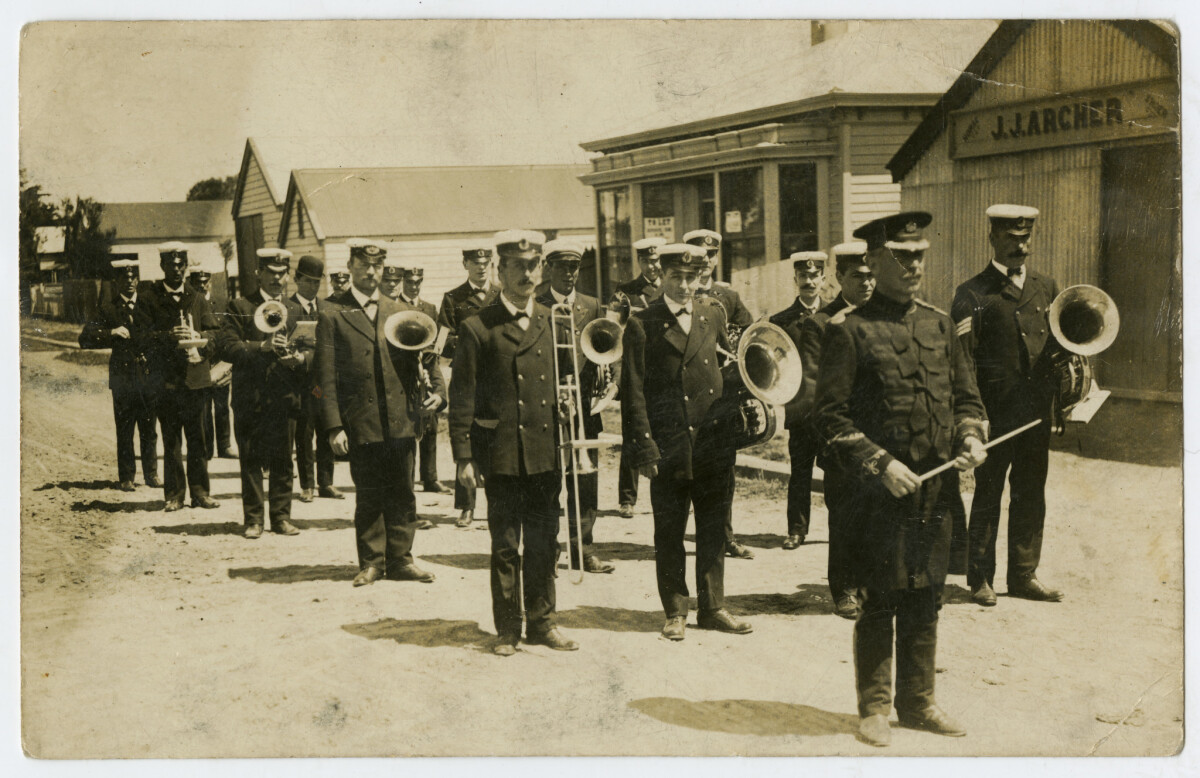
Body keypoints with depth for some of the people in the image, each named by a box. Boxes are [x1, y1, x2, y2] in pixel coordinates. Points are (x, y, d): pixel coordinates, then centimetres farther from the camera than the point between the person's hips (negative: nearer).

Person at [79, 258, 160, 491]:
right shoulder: (109, 307, 1)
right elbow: (85, 338, -6)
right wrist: (112, 333, -19)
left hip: (148, 375, 1)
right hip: (123, 377, -1)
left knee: (149, 430, 8)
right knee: (124, 431, 3)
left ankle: (151, 473, 20)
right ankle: (126, 477, 12)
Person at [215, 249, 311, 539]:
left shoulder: (295, 310, 16)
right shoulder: (240, 307, 4)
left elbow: (309, 348, 10)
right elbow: (226, 346, -7)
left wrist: (300, 357, -13)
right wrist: (261, 347, -19)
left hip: (285, 396, 3)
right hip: (251, 396, -3)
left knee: (283, 461, 4)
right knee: (251, 461, 1)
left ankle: (281, 517, 12)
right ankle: (253, 520, 7)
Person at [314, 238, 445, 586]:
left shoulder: (400, 312, 13)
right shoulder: (332, 315, 1)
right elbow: (326, 377, -3)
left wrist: (437, 387, -4)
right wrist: (333, 425, -9)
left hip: (401, 420, 3)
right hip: (361, 423, -3)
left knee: (402, 495, 7)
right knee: (368, 497, 4)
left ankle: (400, 560, 16)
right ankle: (371, 562, 16)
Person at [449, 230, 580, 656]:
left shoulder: (553, 323, 11)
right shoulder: (477, 328, -3)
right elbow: (461, 397, -4)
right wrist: (463, 456, -9)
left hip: (546, 454, 4)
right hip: (501, 455, -4)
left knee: (544, 541, 9)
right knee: (505, 545, 3)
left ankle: (541, 621, 20)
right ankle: (507, 628, 13)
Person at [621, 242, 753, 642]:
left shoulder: (713, 316, 8)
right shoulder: (642, 325, -4)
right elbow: (634, 394, -6)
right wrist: (644, 451, -11)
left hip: (714, 442, 3)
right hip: (668, 448, -3)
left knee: (713, 531, 10)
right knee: (669, 534, 6)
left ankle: (713, 607, 22)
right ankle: (675, 612, 17)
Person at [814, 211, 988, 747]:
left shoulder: (939, 324, 12)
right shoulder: (849, 330, -7)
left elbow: (965, 396, 18)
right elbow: (831, 416, -10)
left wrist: (971, 437, -2)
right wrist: (882, 464, -17)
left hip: (935, 488, 5)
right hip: (879, 493, -5)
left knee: (925, 600, 13)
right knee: (879, 602, 2)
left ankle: (918, 703, 26)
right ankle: (874, 709, 15)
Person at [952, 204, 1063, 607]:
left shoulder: (1046, 287, 14)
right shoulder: (973, 294, -3)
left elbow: (1060, 343, 20)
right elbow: (959, 357, -11)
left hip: (1037, 410, 5)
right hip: (995, 411, -5)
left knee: (1031, 494, 10)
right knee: (988, 494, 2)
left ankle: (1023, 574, 21)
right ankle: (980, 578, 11)